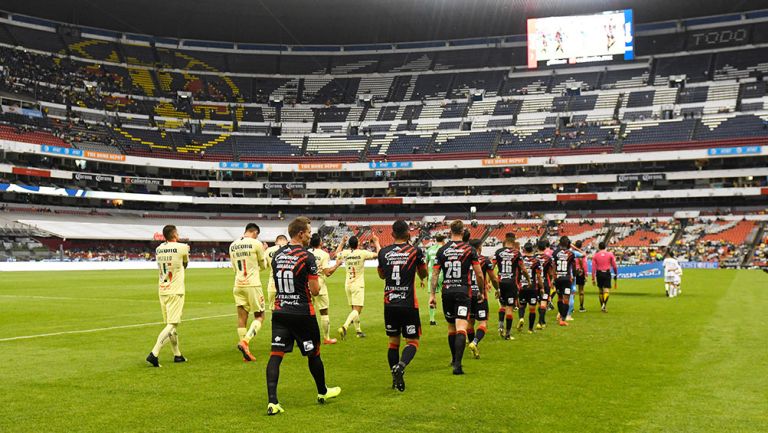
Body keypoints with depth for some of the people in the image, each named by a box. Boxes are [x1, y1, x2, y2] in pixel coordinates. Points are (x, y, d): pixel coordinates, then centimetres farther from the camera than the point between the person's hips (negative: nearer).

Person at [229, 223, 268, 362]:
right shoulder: (256, 243, -6)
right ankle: (245, 341, -16)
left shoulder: (232, 245, 11)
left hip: (238, 285, 5)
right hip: (253, 285, -5)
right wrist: (263, 253, 22)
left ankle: (246, 352, 7)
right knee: (259, 316, 5)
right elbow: (263, 265, 5)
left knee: (242, 317, 6)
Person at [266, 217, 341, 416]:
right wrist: (317, 284, 10)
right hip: (302, 313, -4)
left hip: (280, 312, 5)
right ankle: (323, 392, 33)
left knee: (276, 355, -1)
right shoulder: (307, 257, -13)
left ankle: (272, 402, -10)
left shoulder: (277, 255, 6)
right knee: (313, 354, 14)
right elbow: (315, 291, -11)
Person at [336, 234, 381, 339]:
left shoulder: (345, 253, 0)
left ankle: (358, 331, 23)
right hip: (358, 285, -5)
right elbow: (378, 254, -6)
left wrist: (342, 242, 29)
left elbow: (336, 254, 24)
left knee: (354, 308, 17)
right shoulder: (362, 253, -13)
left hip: (348, 284, 5)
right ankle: (344, 327, -28)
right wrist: (376, 243, 8)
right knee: (357, 310, -7)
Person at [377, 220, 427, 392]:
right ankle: (400, 366, -22)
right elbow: (423, 274, 12)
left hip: (389, 304, 3)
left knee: (393, 342, 14)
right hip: (408, 304, -3)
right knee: (412, 342, 5)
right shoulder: (415, 251, -4)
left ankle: (396, 380, 15)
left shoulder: (383, 252, 3)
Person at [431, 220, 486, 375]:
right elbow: (479, 274, 0)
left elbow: (435, 274, 3)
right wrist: (482, 292, 13)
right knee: (461, 328, -9)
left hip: (447, 292, 3)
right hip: (463, 291, -3)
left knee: (451, 327, 18)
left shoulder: (442, 250, 3)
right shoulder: (469, 249, -2)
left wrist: (432, 294, 7)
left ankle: (454, 359, 33)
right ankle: (457, 364, -21)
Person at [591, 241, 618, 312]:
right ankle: (604, 304, -27)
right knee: (607, 290, -4)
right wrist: (616, 274, 16)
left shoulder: (595, 255, 3)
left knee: (600, 290, 15)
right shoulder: (610, 254, 2)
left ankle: (602, 306, 23)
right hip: (607, 273, -1)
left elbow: (593, 267, -1)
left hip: (599, 274, 1)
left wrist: (593, 278, 1)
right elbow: (614, 266, 3)